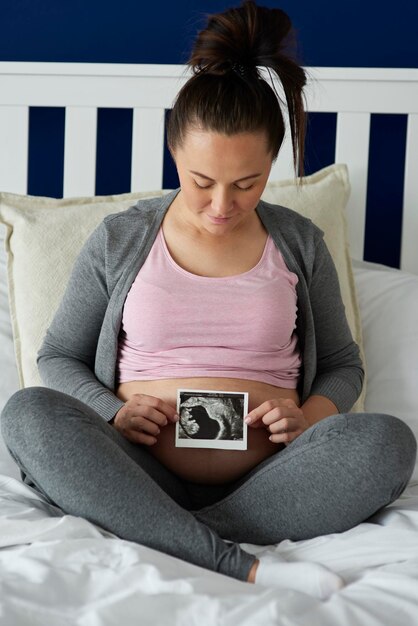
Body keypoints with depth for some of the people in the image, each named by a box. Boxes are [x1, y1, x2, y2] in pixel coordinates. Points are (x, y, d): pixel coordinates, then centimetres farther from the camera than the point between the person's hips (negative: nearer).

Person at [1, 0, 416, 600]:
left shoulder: (300, 243, 10)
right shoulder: (118, 240, 8)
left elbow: (343, 364, 18)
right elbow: (58, 357, 14)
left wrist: (310, 414, -6)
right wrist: (112, 411, -7)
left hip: (265, 477, 1)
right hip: (142, 474, 0)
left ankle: (163, 542, -27)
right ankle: (241, 566, -34)